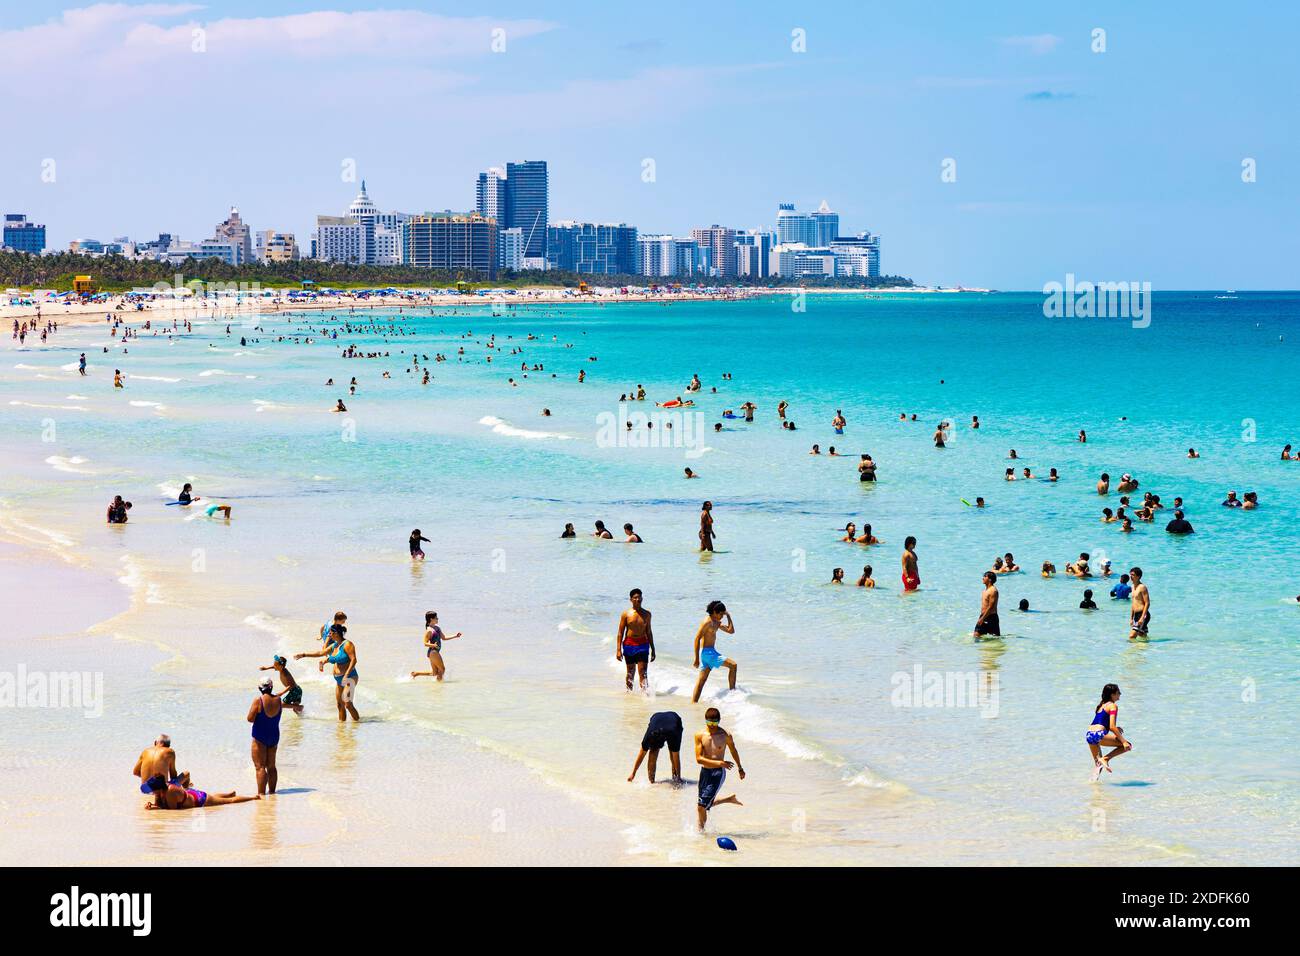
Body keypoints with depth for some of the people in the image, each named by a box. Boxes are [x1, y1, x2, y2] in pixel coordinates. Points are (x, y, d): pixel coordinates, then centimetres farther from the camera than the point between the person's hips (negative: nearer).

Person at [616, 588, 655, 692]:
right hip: (629, 644, 0)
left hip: (643, 645, 0)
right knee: (630, 672, 10)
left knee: (643, 672, -10)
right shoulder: (626, 614, -1)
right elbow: (620, 633, 0)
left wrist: (653, 649, 14)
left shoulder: (646, 614, 6)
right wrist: (618, 650, -7)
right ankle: (629, 692, 24)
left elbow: (649, 632, 14)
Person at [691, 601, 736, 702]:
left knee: (702, 679, 9)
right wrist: (697, 658, -18)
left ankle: (693, 702, 10)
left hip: (711, 651, 10)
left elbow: (731, 631, 20)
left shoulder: (716, 623, 15)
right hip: (706, 652, -10)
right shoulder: (707, 622, -14)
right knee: (732, 665, -10)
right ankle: (732, 690, -5)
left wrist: (728, 617, 9)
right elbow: (697, 639, -16)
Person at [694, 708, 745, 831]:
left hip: (718, 774, -4)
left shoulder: (725, 735, -7)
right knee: (707, 803, 19)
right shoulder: (700, 735, -5)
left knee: (701, 806, -11)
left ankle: (701, 830, 8)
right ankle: (730, 799, 42)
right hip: (705, 772, 4)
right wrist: (719, 763, -22)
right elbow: (699, 758, -11)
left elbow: (733, 751, 13)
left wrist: (740, 768, 27)